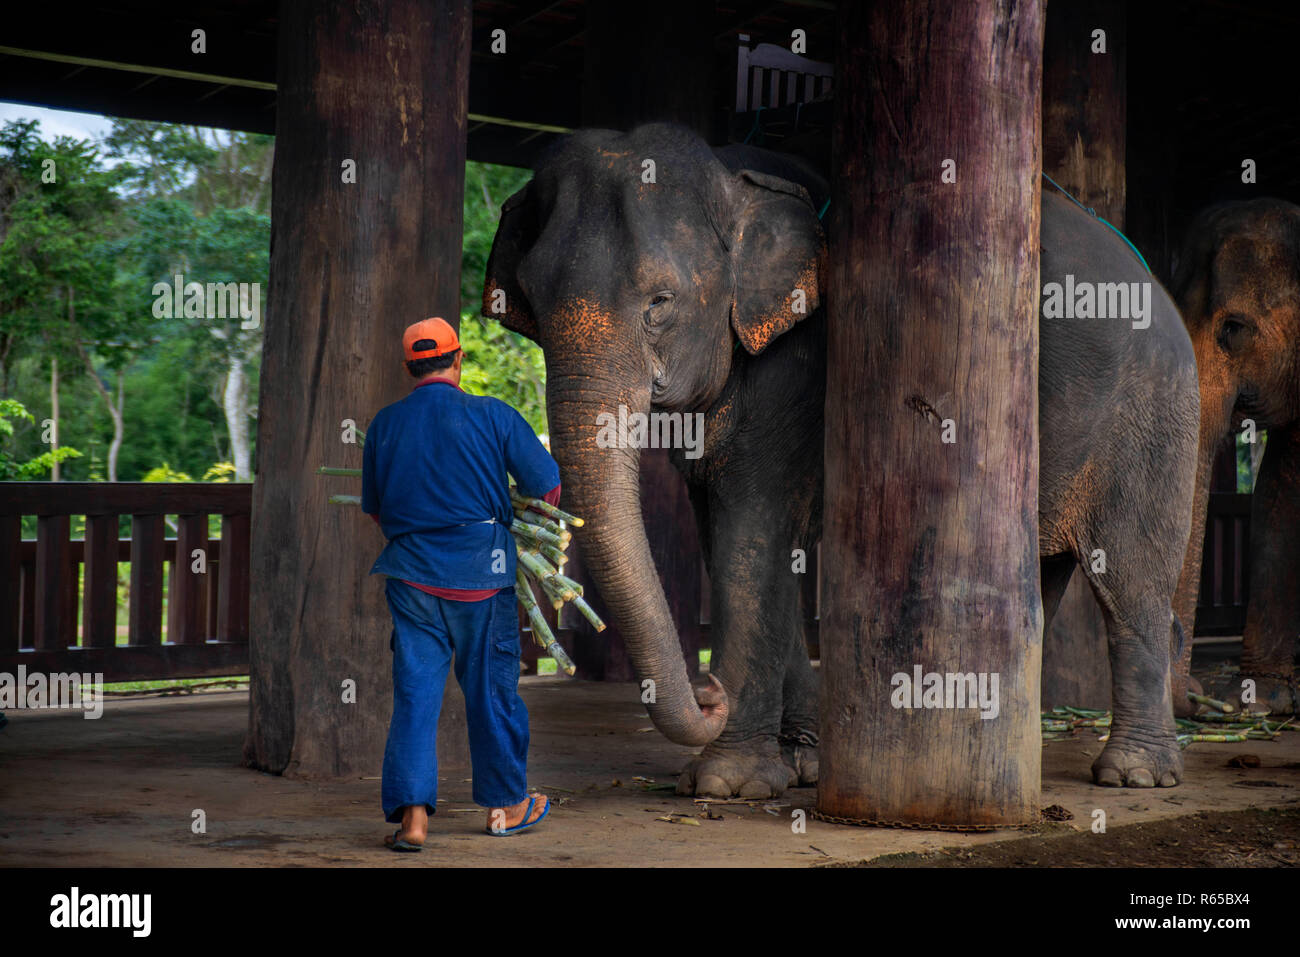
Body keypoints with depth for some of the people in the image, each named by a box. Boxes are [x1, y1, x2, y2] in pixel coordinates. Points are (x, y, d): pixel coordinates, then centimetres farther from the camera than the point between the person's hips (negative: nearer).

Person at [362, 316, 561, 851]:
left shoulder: (385, 424, 4)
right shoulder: (492, 416, -5)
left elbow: (374, 508, 13)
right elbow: (548, 487, 0)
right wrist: (530, 515, 21)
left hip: (410, 573, 2)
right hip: (481, 571, -2)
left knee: (414, 692, 3)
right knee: (492, 687, 11)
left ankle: (412, 812, -6)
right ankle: (505, 804, 24)